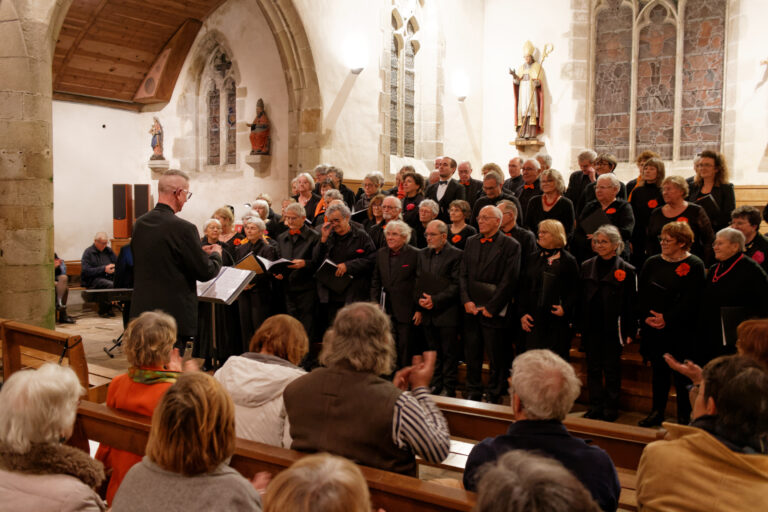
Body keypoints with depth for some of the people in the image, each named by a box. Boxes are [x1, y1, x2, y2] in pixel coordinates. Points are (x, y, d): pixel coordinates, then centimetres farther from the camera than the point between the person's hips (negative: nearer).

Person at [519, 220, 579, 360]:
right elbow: (523, 288, 9)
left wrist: (565, 309, -16)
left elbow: (575, 291, -1)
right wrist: (522, 313, 0)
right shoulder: (532, 259, 12)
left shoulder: (568, 261, -1)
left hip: (556, 322, -3)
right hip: (533, 321, 4)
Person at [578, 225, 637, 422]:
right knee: (593, 368, 10)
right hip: (591, 328, 4)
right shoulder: (586, 267, 8)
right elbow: (580, 298, 10)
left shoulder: (626, 270, -3)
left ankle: (610, 409, 17)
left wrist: (630, 331, -7)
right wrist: (578, 324, 5)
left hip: (613, 329, -4)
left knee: (612, 369, 5)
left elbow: (631, 303, -4)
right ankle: (595, 407, 20)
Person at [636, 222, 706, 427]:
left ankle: (684, 417, 15)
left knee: (681, 375, 2)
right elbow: (641, 294, 6)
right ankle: (657, 412, 24)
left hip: (680, 331, -4)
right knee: (658, 371, 13)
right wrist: (647, 316, -8)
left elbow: (690, 301, -13)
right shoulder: (652, 263, 9)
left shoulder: (694, 266, -6)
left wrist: (667, 318, -17)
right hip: (653, 329, 4)